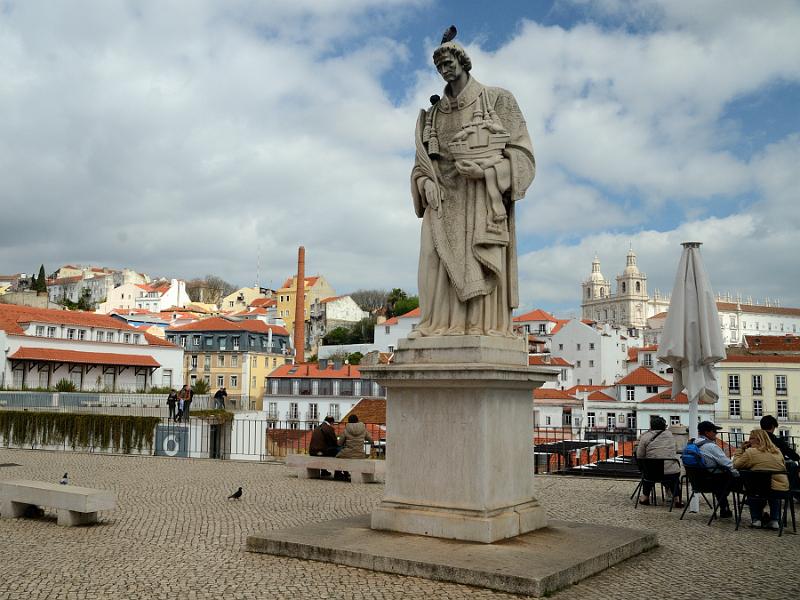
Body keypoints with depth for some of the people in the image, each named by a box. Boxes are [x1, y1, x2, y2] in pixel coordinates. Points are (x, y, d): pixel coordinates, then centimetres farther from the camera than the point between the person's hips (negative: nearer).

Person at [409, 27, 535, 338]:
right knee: (438, 260, -10)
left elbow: (520, 152, 2)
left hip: (483, 195, -3)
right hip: (444, 198, 4)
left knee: (482, 262, -11)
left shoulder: (497, 99, 7)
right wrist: (426, 183, -5)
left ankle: (487, 328, -12)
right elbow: (422, 163, 18)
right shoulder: (433, 114, 19)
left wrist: (485, 169, -13)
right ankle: (436, 327, -13)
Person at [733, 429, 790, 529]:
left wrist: (740, 449, 10)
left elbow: (736, 464, 1)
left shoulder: (751, 452, -7)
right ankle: (774, 520, 31)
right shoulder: (778, 452, 10)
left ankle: (756, 519, 24)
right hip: (782, 488, 4)